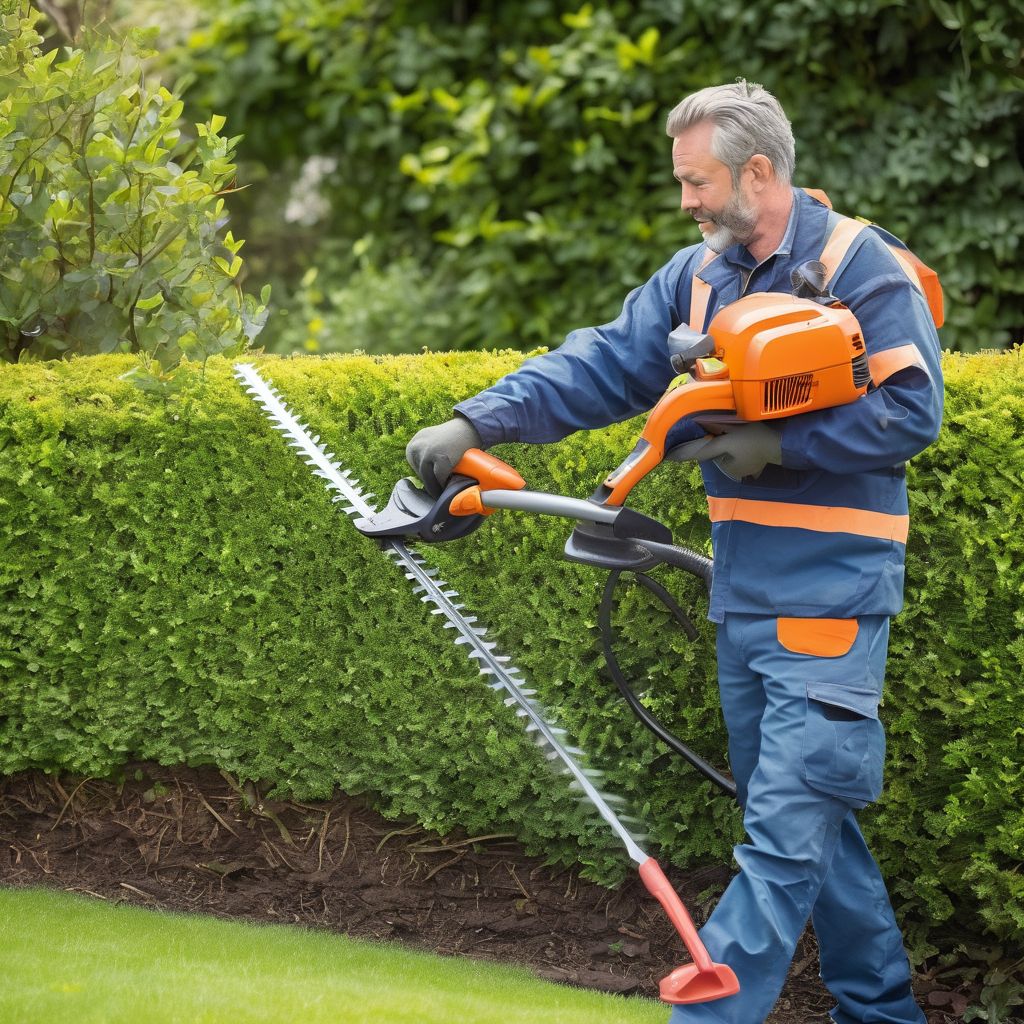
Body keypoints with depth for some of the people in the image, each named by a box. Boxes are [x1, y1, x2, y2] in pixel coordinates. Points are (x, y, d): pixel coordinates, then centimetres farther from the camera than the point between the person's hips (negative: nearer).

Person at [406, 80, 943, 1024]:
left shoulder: (860, 265, -10)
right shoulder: (698, 276, 11)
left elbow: (913, 411, -16)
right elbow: (601, 367, 4)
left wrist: (773, 446, -17)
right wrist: (476, 424, -8)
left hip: (830, 595, -8)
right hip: (743, 598, 8)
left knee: (786, 829, -10)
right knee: (807, 816, 15)